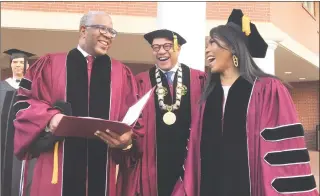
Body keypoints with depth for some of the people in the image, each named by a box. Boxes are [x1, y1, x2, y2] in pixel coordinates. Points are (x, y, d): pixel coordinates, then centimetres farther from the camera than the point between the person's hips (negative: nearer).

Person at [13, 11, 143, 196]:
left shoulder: (122, 73, 12)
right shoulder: (50, 64, 9)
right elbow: (24, 102, 4)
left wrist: (127, 139, -15)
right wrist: (50, 118, -15)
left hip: (104, 166, 2)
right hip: (59, 165, -1)